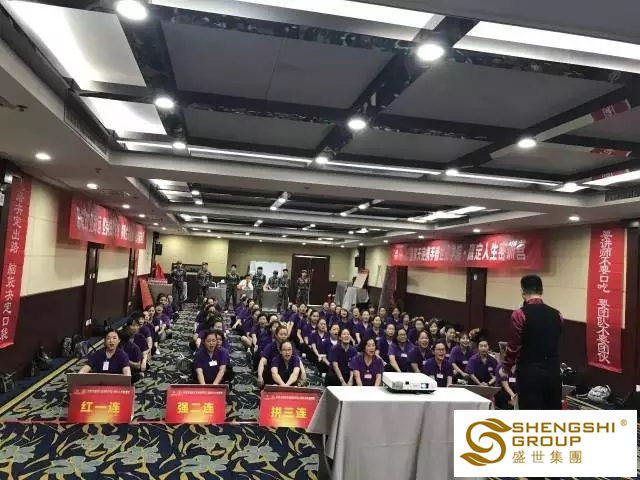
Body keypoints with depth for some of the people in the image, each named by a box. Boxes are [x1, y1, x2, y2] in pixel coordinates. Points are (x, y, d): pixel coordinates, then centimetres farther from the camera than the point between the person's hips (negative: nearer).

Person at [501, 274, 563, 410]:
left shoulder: (520, 314, -12)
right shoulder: (556, 315, 3)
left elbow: (513, 346, -8)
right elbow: (555, 344, 11)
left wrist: (506, 369, 7)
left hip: (529, 372, -5)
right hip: (553, 371, 5)